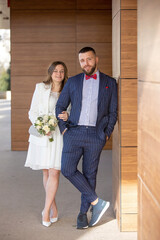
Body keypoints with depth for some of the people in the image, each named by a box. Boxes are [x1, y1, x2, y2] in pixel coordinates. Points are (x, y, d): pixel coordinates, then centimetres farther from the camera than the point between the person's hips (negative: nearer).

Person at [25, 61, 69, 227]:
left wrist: (67, 117, -12)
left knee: (54, 173, -9)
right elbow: (32, 112, 5)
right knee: (46, 172, 8)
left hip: (59, 134, 0)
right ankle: (53, 206, 24)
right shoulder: (41, 88, 6)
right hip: (41, 134, 1)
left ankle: (46, 211, -1)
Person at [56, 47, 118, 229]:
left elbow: (113, 111, 10)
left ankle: (83, 213, 19)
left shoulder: (109, 83, 8)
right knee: (67, 169, -11)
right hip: (74, 132, 1)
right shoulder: (72, 82, 10)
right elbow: (60, 106, 14)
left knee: (90, 174, 4)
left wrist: (107, 134, 2)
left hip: (96, 135, -1)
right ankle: (97, 202, 0)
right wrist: (63, 129, 3)